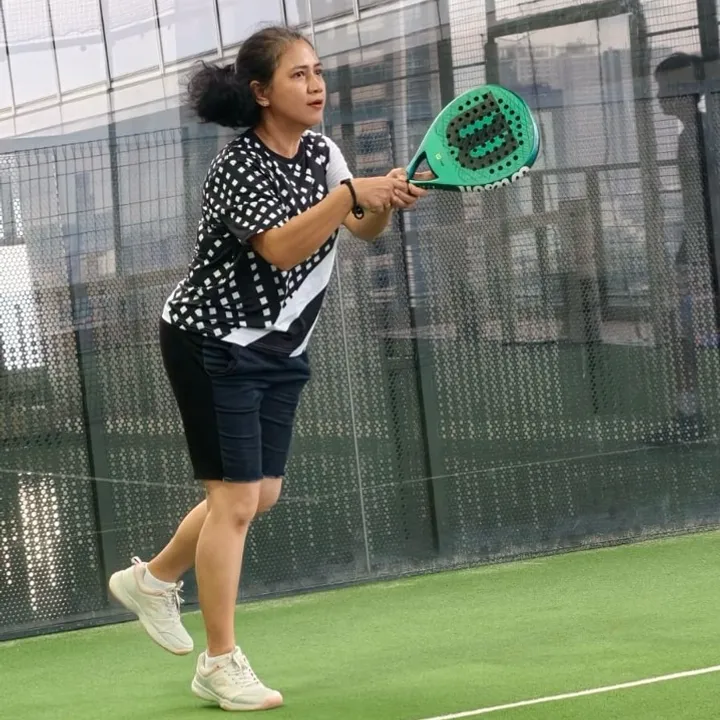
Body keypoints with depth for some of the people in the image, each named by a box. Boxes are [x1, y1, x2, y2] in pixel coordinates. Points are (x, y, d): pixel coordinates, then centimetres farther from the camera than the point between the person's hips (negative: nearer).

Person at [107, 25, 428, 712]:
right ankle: (220, 665, 0)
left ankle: (152, 578, 35)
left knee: (262, 494, 12)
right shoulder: (237, 166, -20)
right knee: (235, 497, -8)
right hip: (212, 341, -9)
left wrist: (388, 199, -21)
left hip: (276, 347, 9)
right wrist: (351, 193, -37)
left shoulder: (319, 151, 4)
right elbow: (281, 248, -31)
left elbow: (362, 228, 0)